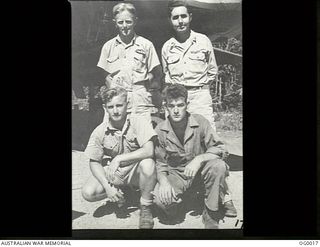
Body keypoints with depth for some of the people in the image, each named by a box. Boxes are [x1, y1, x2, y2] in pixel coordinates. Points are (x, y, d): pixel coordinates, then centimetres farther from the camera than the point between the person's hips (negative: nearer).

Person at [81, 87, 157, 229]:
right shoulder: (99, 132, -10)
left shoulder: (139, 122, -17)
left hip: (136, 170, -2)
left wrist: (119, 158, -27)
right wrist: (107, 186, -18)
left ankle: (145, 208, -12)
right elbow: (95, 162, -4)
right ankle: (120, 194, 12)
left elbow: (149, 151, -28)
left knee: (148, 164, -36)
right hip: (113, 173, 3)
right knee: (88, 193, -21)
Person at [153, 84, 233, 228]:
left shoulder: (199, 122, -12)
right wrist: (163, 180, -24)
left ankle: (210, 215, -14)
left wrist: (199, 159, -31)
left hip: (200, 168, 0)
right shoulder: (160, 130, -9)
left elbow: (221, 149, -14)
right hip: (176, 172, 0)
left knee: (218, 166, -33)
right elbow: (160, 163, -3)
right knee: (160, 199, -31)